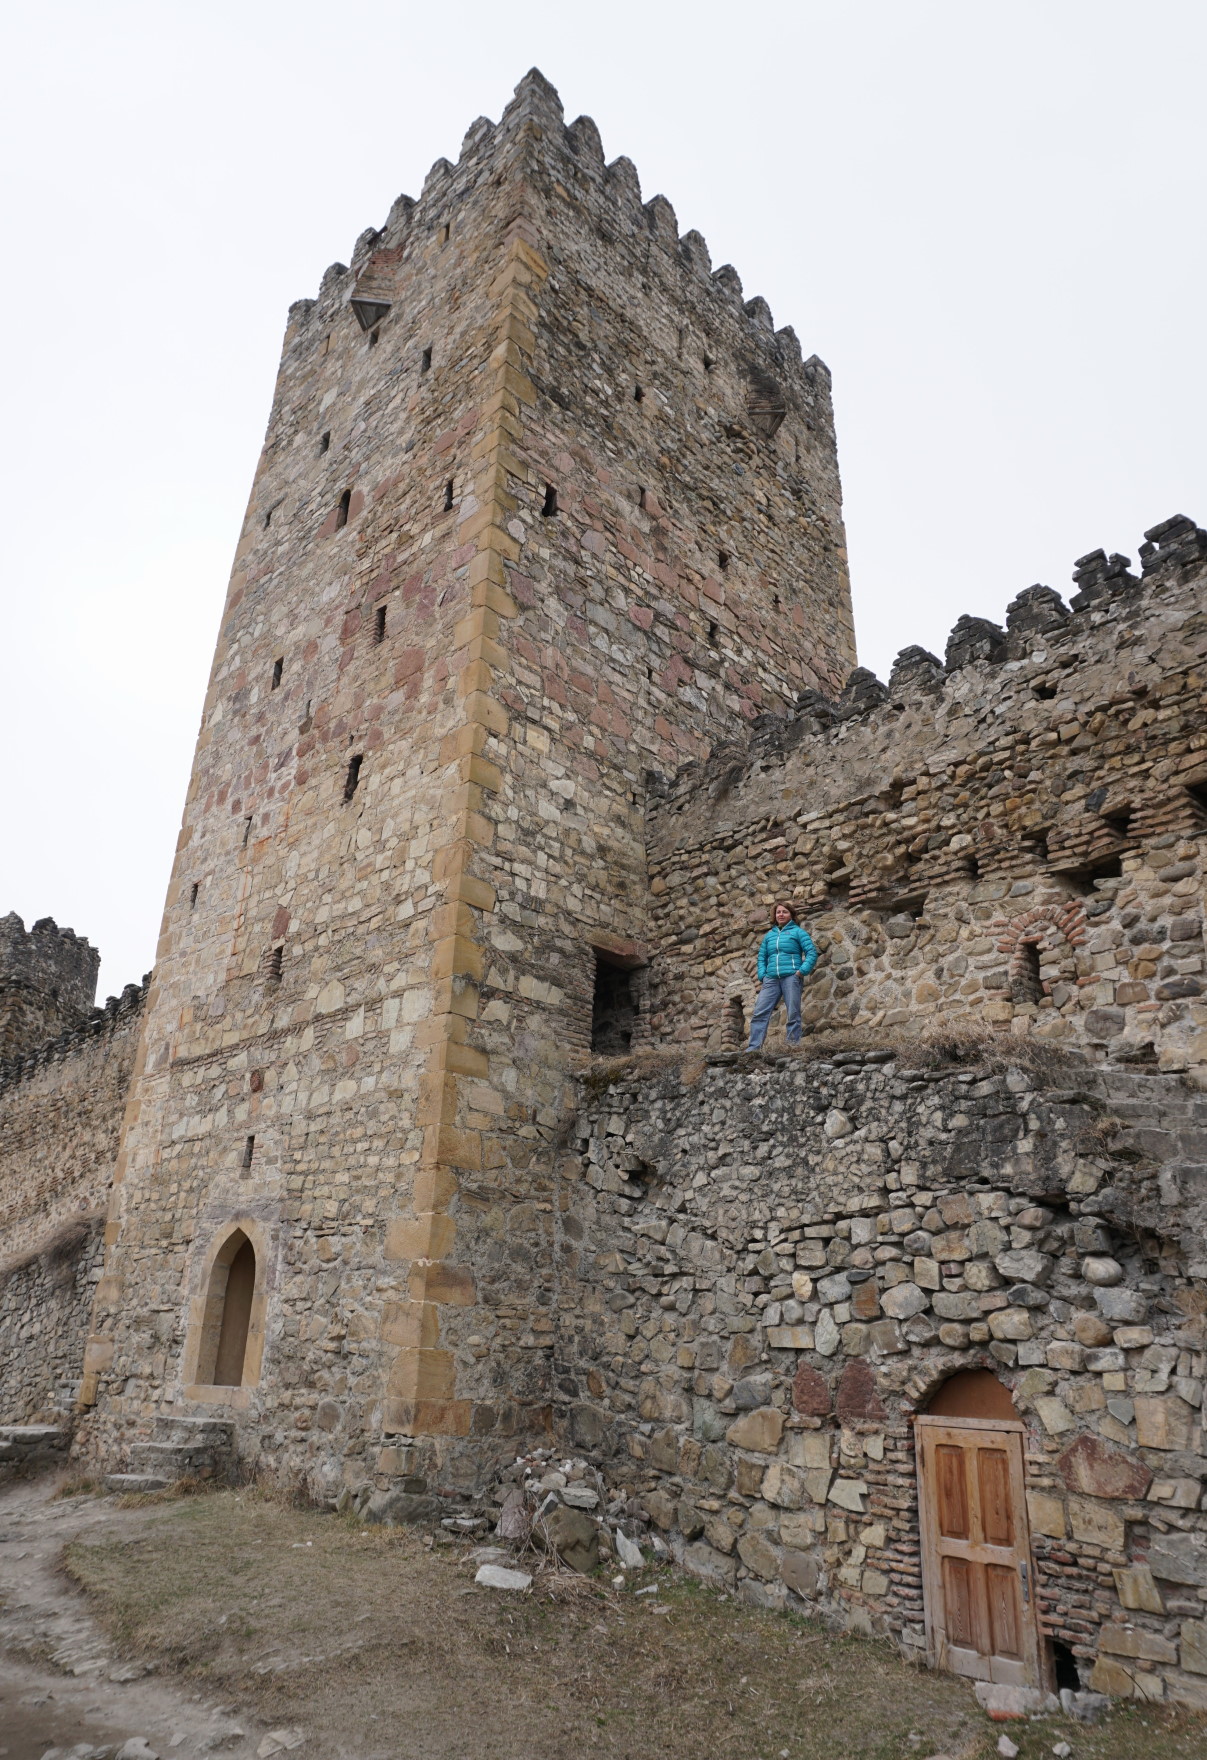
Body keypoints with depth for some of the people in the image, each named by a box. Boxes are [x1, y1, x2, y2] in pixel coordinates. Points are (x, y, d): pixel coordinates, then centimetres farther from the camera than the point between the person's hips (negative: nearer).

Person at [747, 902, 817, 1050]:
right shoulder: (769, 935, 21)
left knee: (793, 1014, -5)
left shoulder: (798, 931, 7)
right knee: (759, 1013, -6)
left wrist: (802, 971, -13)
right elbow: (762, 957, 20)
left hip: (791, 977, -4)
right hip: (771, 979, 4)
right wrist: (762, 976, 5)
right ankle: (753, 1048, -8)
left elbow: (812, 953, -1)